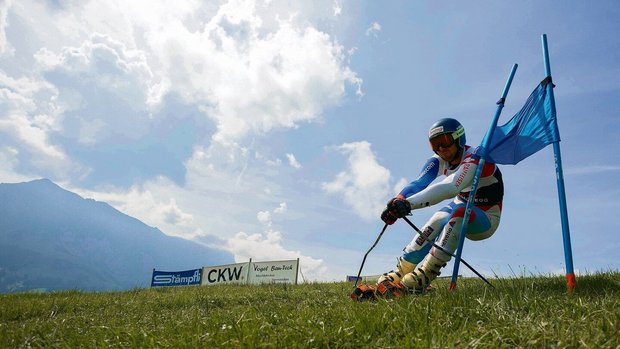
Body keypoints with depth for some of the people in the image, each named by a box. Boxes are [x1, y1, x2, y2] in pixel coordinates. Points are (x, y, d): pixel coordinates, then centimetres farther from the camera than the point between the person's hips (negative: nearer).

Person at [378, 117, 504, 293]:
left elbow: (449, 188, -43)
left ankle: (423, 276, -38)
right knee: (436, 222, -22)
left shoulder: (475, 159, -27)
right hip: (462, 208, 6)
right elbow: (419, 183, -23)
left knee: (460, 213, -35)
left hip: (486, 221, -6)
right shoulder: (439, 161, -6)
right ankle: (399, 273, -16)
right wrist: (399, 201, -44)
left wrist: (409, 203, -53)